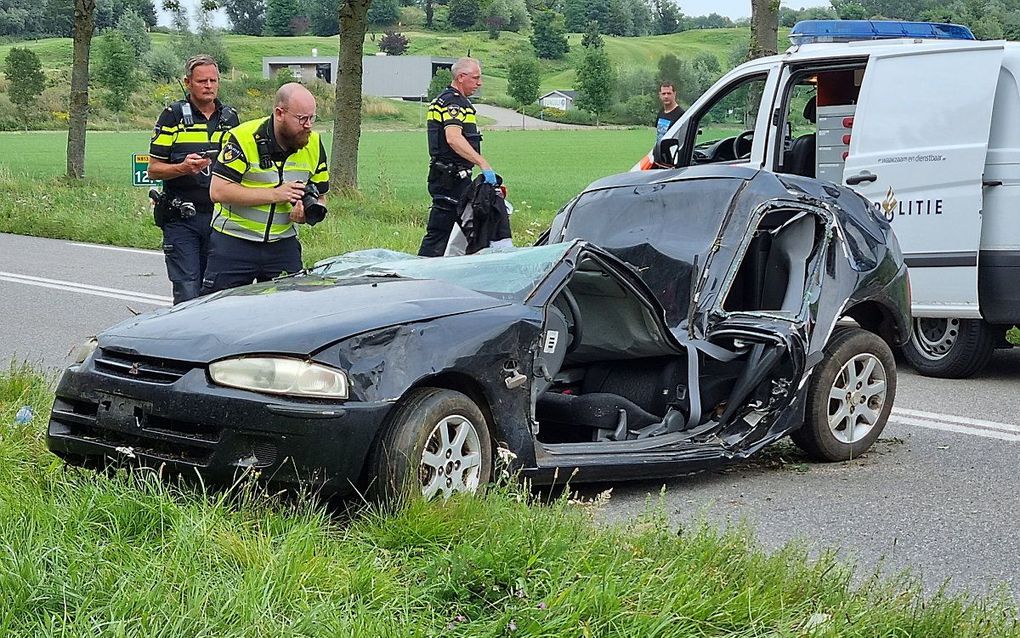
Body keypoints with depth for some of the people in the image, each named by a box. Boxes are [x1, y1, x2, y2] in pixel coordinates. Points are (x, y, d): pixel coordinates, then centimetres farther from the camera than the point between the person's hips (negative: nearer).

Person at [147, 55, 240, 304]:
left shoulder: (230, 117, 13)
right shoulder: (174, 115, 0)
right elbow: (154, 169, -2)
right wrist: (183, 168, -19)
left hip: (220, 216, 4)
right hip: (181, 218, -4)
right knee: (187, 294, -8)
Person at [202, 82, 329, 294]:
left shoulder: (314, 144, 2)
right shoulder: (244, 138, -15)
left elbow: (318, 196, 12)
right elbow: (218, 191, -20)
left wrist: (306, 213, -13)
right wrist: (275, 194, -22)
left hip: (283, 244, 4)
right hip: (234, 242, -4)